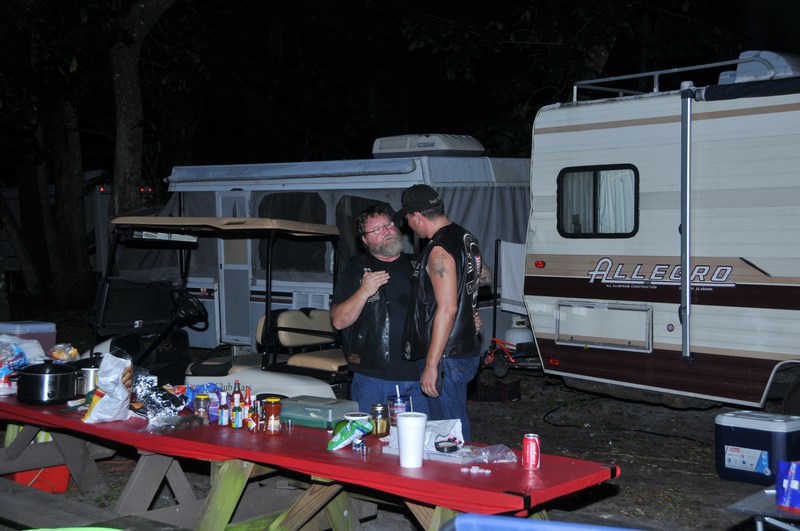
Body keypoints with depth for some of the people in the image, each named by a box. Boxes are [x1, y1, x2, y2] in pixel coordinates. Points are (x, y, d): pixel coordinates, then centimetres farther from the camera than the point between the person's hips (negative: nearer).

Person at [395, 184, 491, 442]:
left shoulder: (439, 251, -18)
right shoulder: (466, 238, 11)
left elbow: (447, 309, -24)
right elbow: (485, 276, 30)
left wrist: (431, 365, -23)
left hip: (446, 358, -10)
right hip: (465, 351, 10)